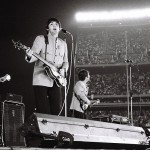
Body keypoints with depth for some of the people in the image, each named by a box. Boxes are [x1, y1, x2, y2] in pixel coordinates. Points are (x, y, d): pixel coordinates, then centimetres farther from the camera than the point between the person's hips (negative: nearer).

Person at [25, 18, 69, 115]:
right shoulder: (40, 39, 3)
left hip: (56, 81, 4)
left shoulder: (63, 44, 17)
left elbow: (65, 61, 19)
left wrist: (63, 70, -1)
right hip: (41, 80, -4)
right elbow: (35, 56, -7)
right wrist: (29, 56, -30)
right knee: (43, 111, -7)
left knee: (57, 110, 0)